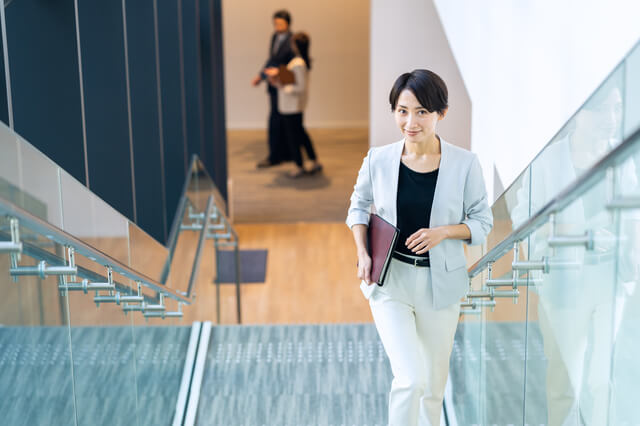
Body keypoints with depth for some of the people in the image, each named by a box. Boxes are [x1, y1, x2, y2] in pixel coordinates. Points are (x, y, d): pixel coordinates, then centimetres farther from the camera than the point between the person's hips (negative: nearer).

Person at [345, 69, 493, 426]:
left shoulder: (464, 163, -10)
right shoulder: (379, 160, -8)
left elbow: (482, 222, -1)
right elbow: (359, 205, 10)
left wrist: (442, 232, -19)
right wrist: (363, 253, -5)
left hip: (440, 284, 1)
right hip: (390, 280, -1)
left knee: (434, 383, 16)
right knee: (410, 379, -14)